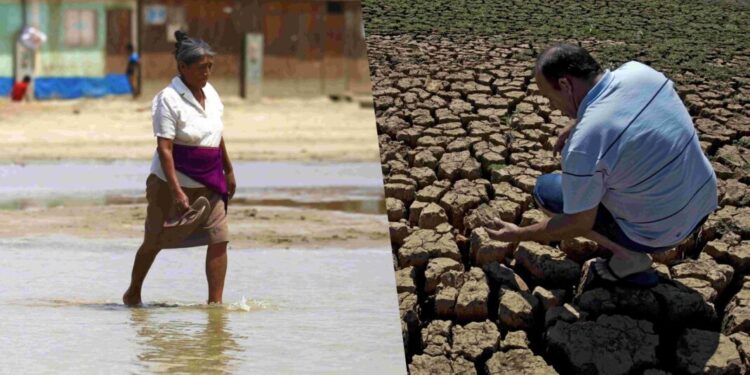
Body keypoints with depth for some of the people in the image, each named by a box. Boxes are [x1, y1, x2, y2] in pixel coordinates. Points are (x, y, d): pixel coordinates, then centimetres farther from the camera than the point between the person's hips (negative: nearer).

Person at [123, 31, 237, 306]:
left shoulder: (210, 93, 5)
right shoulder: (169, 100, -18)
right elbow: (164, 149, -23)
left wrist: (228, 171, 23)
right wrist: (176, 192, -29)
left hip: (208, 184, 6)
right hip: (172, 182, -6)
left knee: (219, 239, -5)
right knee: (155, 241, 7)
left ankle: (215, 302, -3)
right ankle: (133, 293, 27)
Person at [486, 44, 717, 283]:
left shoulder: (585, 142, -28)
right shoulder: (637, 71, -9)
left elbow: (579, 225, -14)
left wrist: (519, 235, -1)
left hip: (660, 234, -7)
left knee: (545, 189, 7)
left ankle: (629, 256, 4)